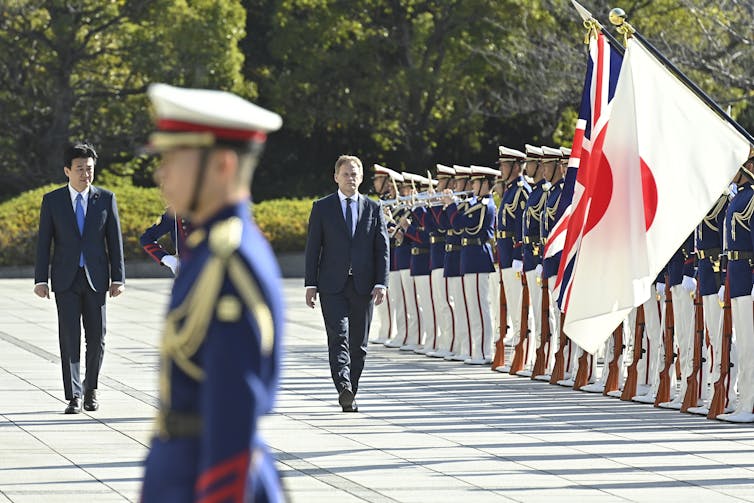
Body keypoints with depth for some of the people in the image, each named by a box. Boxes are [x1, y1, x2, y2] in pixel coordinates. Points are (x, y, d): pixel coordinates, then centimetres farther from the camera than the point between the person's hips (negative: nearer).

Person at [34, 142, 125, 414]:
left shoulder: (106, 199, 2)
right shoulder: (52, 201, 0)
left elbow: (115, 240, 3)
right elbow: (43, 242, 2)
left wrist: (118, 278, -2)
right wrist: (40, 279, -4)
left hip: (96, 278, 1)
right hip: (66, 279, -1)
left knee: (96, 338, 2)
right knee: (69, 338, -4)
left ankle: (90, 389, 21)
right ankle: (73, 397, 1)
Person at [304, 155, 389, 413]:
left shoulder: (374, 209, 9)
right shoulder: (322, 207, 6)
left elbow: (382, 248, 6)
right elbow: (312, 247, 4)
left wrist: (381, 283, -5)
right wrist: (311, 284, -3)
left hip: (363, 285, 2)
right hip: (332, 285, -2)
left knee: (359, 343, 5)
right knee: (338, 336, -15)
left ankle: (351, 393, 14)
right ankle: (344, 389, -26)